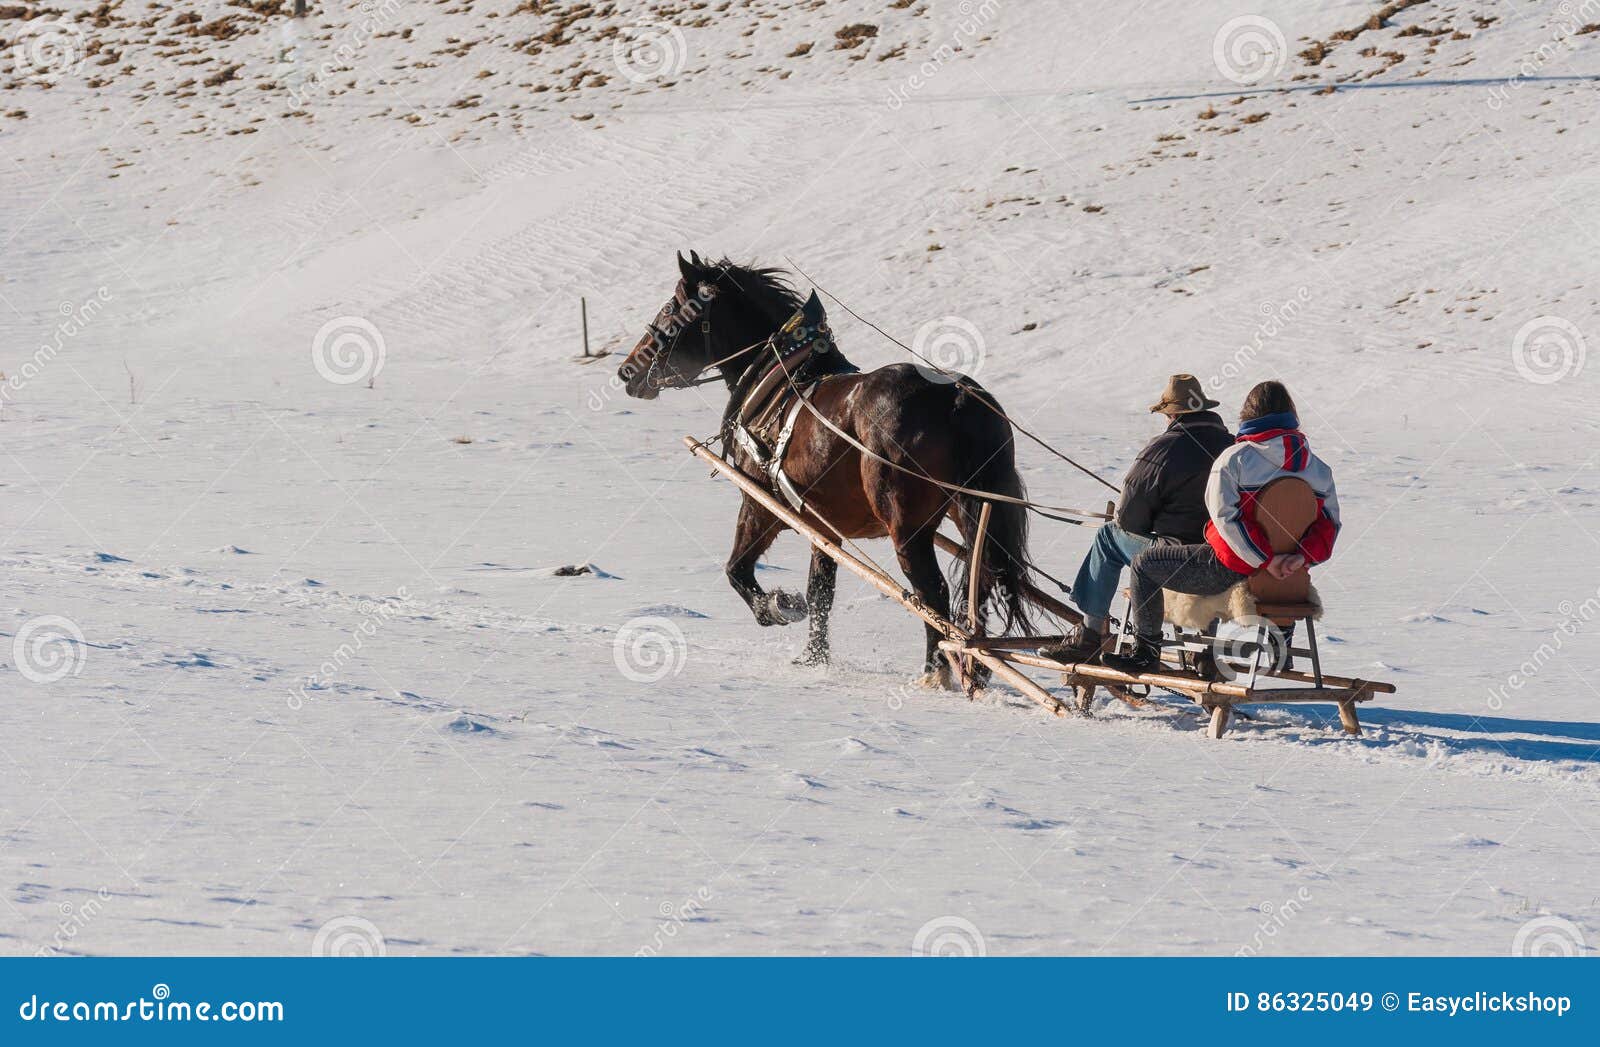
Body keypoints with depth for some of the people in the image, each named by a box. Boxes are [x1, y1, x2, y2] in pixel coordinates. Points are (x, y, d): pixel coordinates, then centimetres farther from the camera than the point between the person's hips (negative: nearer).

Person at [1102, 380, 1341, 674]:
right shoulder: (1319, 468, 2)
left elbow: (1228, 517, -22)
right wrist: (1303, 556, -16)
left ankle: (1146, 651, 11)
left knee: (1144, 565, 11)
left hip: (1232, 569, -6)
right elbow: (1329, 522, -2)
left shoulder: (1233, 459, -13)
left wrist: (1267, 560, -22)